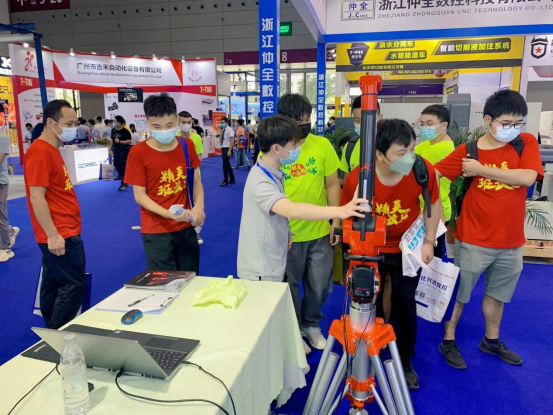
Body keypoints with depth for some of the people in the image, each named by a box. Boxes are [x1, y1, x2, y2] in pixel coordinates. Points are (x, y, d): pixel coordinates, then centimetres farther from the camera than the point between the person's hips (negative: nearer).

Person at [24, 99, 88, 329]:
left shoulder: (51, 150, 14)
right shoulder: (40, 152, -16)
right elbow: (36, 196, -21)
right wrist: (52, 234, -23)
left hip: (63, 232, 10)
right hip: (60, 235, -10)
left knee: (54, 285, 17)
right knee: (74, 285, -3)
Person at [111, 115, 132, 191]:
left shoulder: (125, 131, -12)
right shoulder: (113, 130, 7)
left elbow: (130, 141, -15)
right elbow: (112, 140, 15)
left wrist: (119, 141, -21)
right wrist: (110, 149, 15)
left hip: (124, 151, -7)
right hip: (116, 151, 7)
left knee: (123, 167, -2)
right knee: (117, 165, 11)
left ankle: (123, 183, 8)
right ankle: (125, 180, 28)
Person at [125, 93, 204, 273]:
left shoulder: (187, 145, -1)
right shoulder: (138, 152, -12)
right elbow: (140, 195, -10)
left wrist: (199, 205, -12)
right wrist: (169, 214, -25)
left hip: (186, 227, 4)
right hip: (156, 230, -3)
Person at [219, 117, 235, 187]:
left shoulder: (229, 130, -12)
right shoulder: (223, 130, 11)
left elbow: (232, 140, -17)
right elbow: (221, 140, 11)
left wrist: (229, 150, -22)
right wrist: (221, 132, 0)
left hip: (227, 149, -8)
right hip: (223, 148, 8)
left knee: (225, 165, -5)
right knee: (227, 165, 15)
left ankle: (226, 181, 7)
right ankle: (232, 180, 25)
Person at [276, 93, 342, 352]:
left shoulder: (322, 145, -3)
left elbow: (332, 184, 3)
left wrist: (336, 221, 0)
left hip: (320, 231, 2)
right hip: (286, 234, -2)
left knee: (319, 285, 15)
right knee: (289, 286, 15)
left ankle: (311, 324, 42)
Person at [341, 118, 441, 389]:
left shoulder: (423, 169, -24)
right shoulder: (357, 177, -29)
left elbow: (433, 204, -4)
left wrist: (429, 241, -4)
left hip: (408, 248, 1)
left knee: (405, 303, 10)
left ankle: (404, 361, 32)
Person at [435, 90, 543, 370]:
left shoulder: (527, 143, -2)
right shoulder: (467, 151, -9)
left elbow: (527, 177, -19)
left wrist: (481, 170, -19)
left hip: (512, 241, 4)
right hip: (474, 240, -3)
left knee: (498, 294, 21)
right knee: (459, 293, 9)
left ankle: (491, 340, 42)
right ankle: (448, 341, 27)